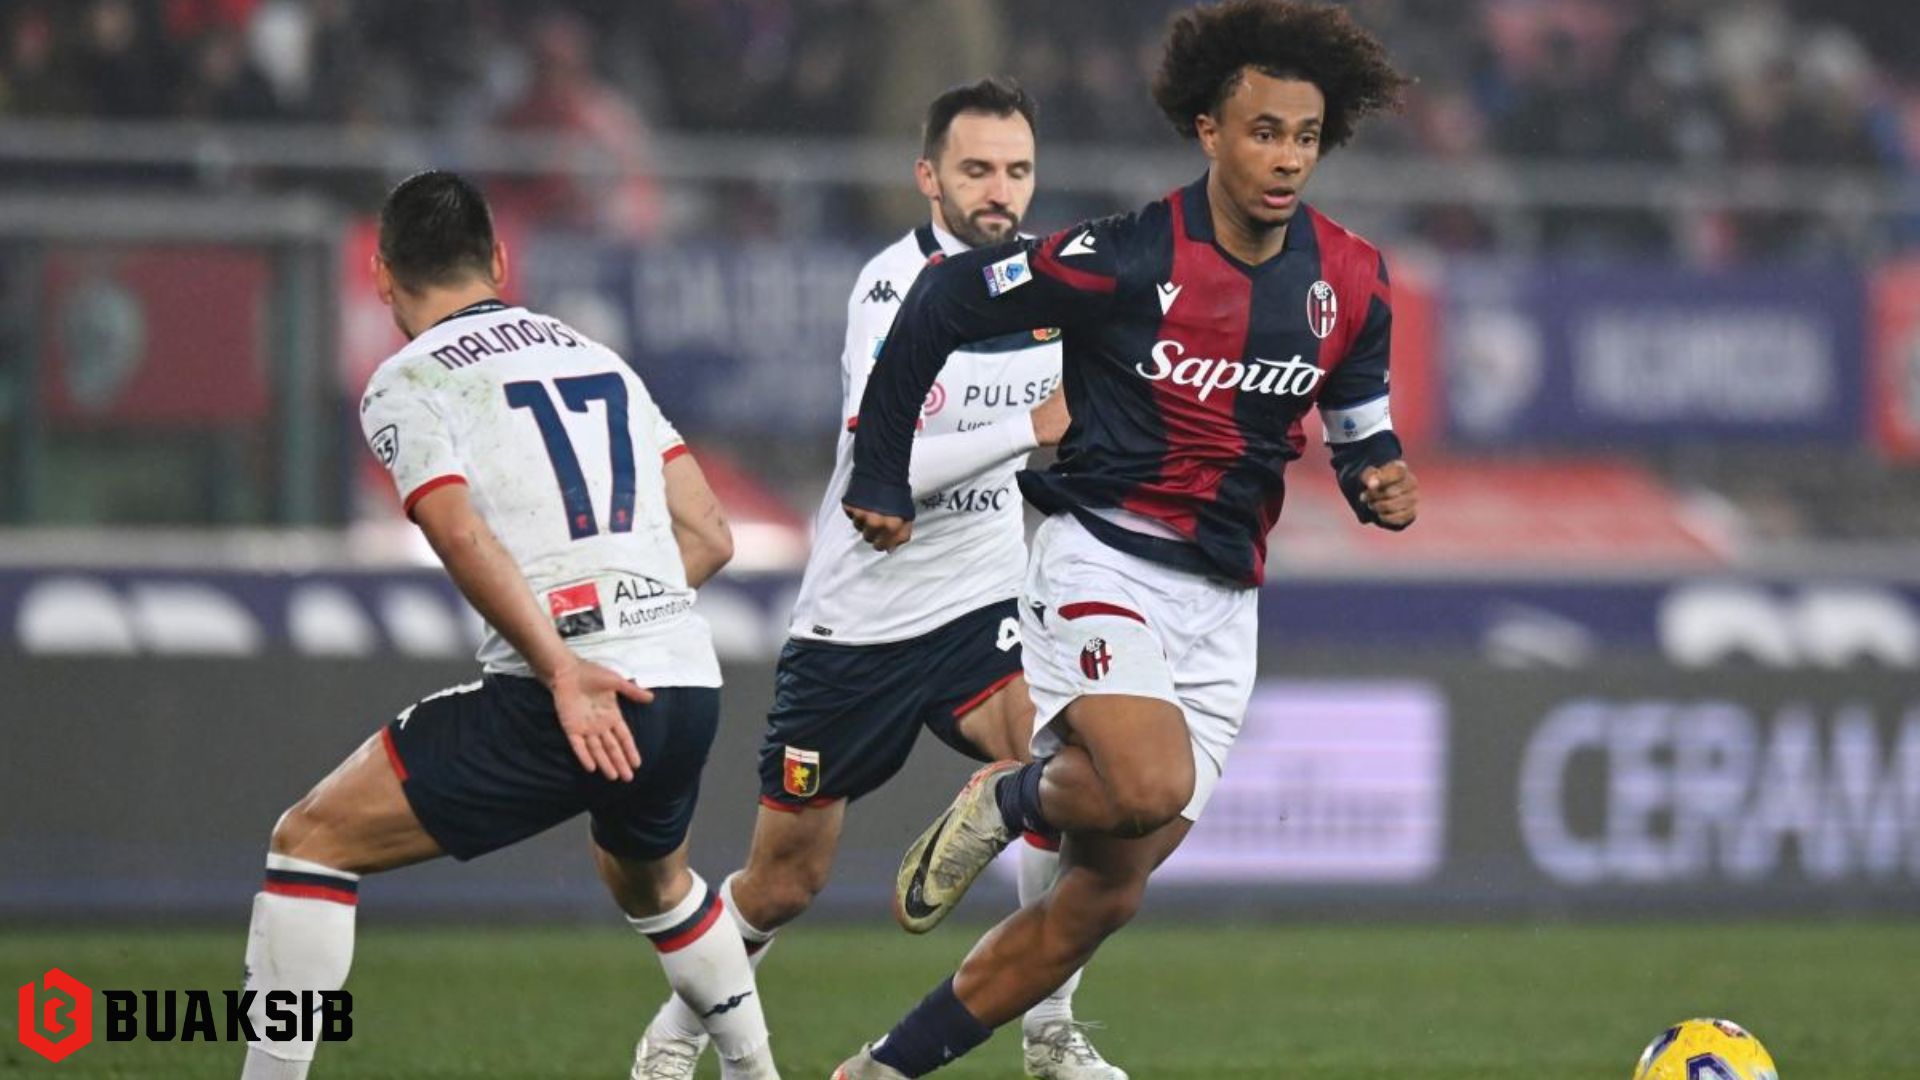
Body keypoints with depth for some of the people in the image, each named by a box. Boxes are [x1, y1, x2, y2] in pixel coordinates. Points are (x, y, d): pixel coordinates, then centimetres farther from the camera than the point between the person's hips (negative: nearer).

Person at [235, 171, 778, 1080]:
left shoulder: (409, 382, 2)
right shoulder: (599, 358, 21)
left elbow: (463, 535, -15)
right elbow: (708, 535, 18)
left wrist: (562, 671, -20)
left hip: (568, 699, -6)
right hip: (689, 681, 6)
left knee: (312, 841, 2)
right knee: (651, 882, 36)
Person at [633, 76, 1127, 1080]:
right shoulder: (895, 286, -18)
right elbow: (882, 470, -31)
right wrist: (1032, 426, -36)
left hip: (980, 602, 3)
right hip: (857, 618, -3)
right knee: (783, 879, 8)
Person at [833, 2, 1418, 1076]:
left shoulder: (1349, 282, 2)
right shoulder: (1130, 259, -14)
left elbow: (1359, 422, 18)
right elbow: (941, 304, -4)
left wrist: (1381, 481, -6)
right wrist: (881, 478, 0)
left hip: (1221, 604, 6)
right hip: (1103, 566, -6)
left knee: (1106, 896, 3)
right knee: (1152, 788, -33)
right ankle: (1009, 798, 1)